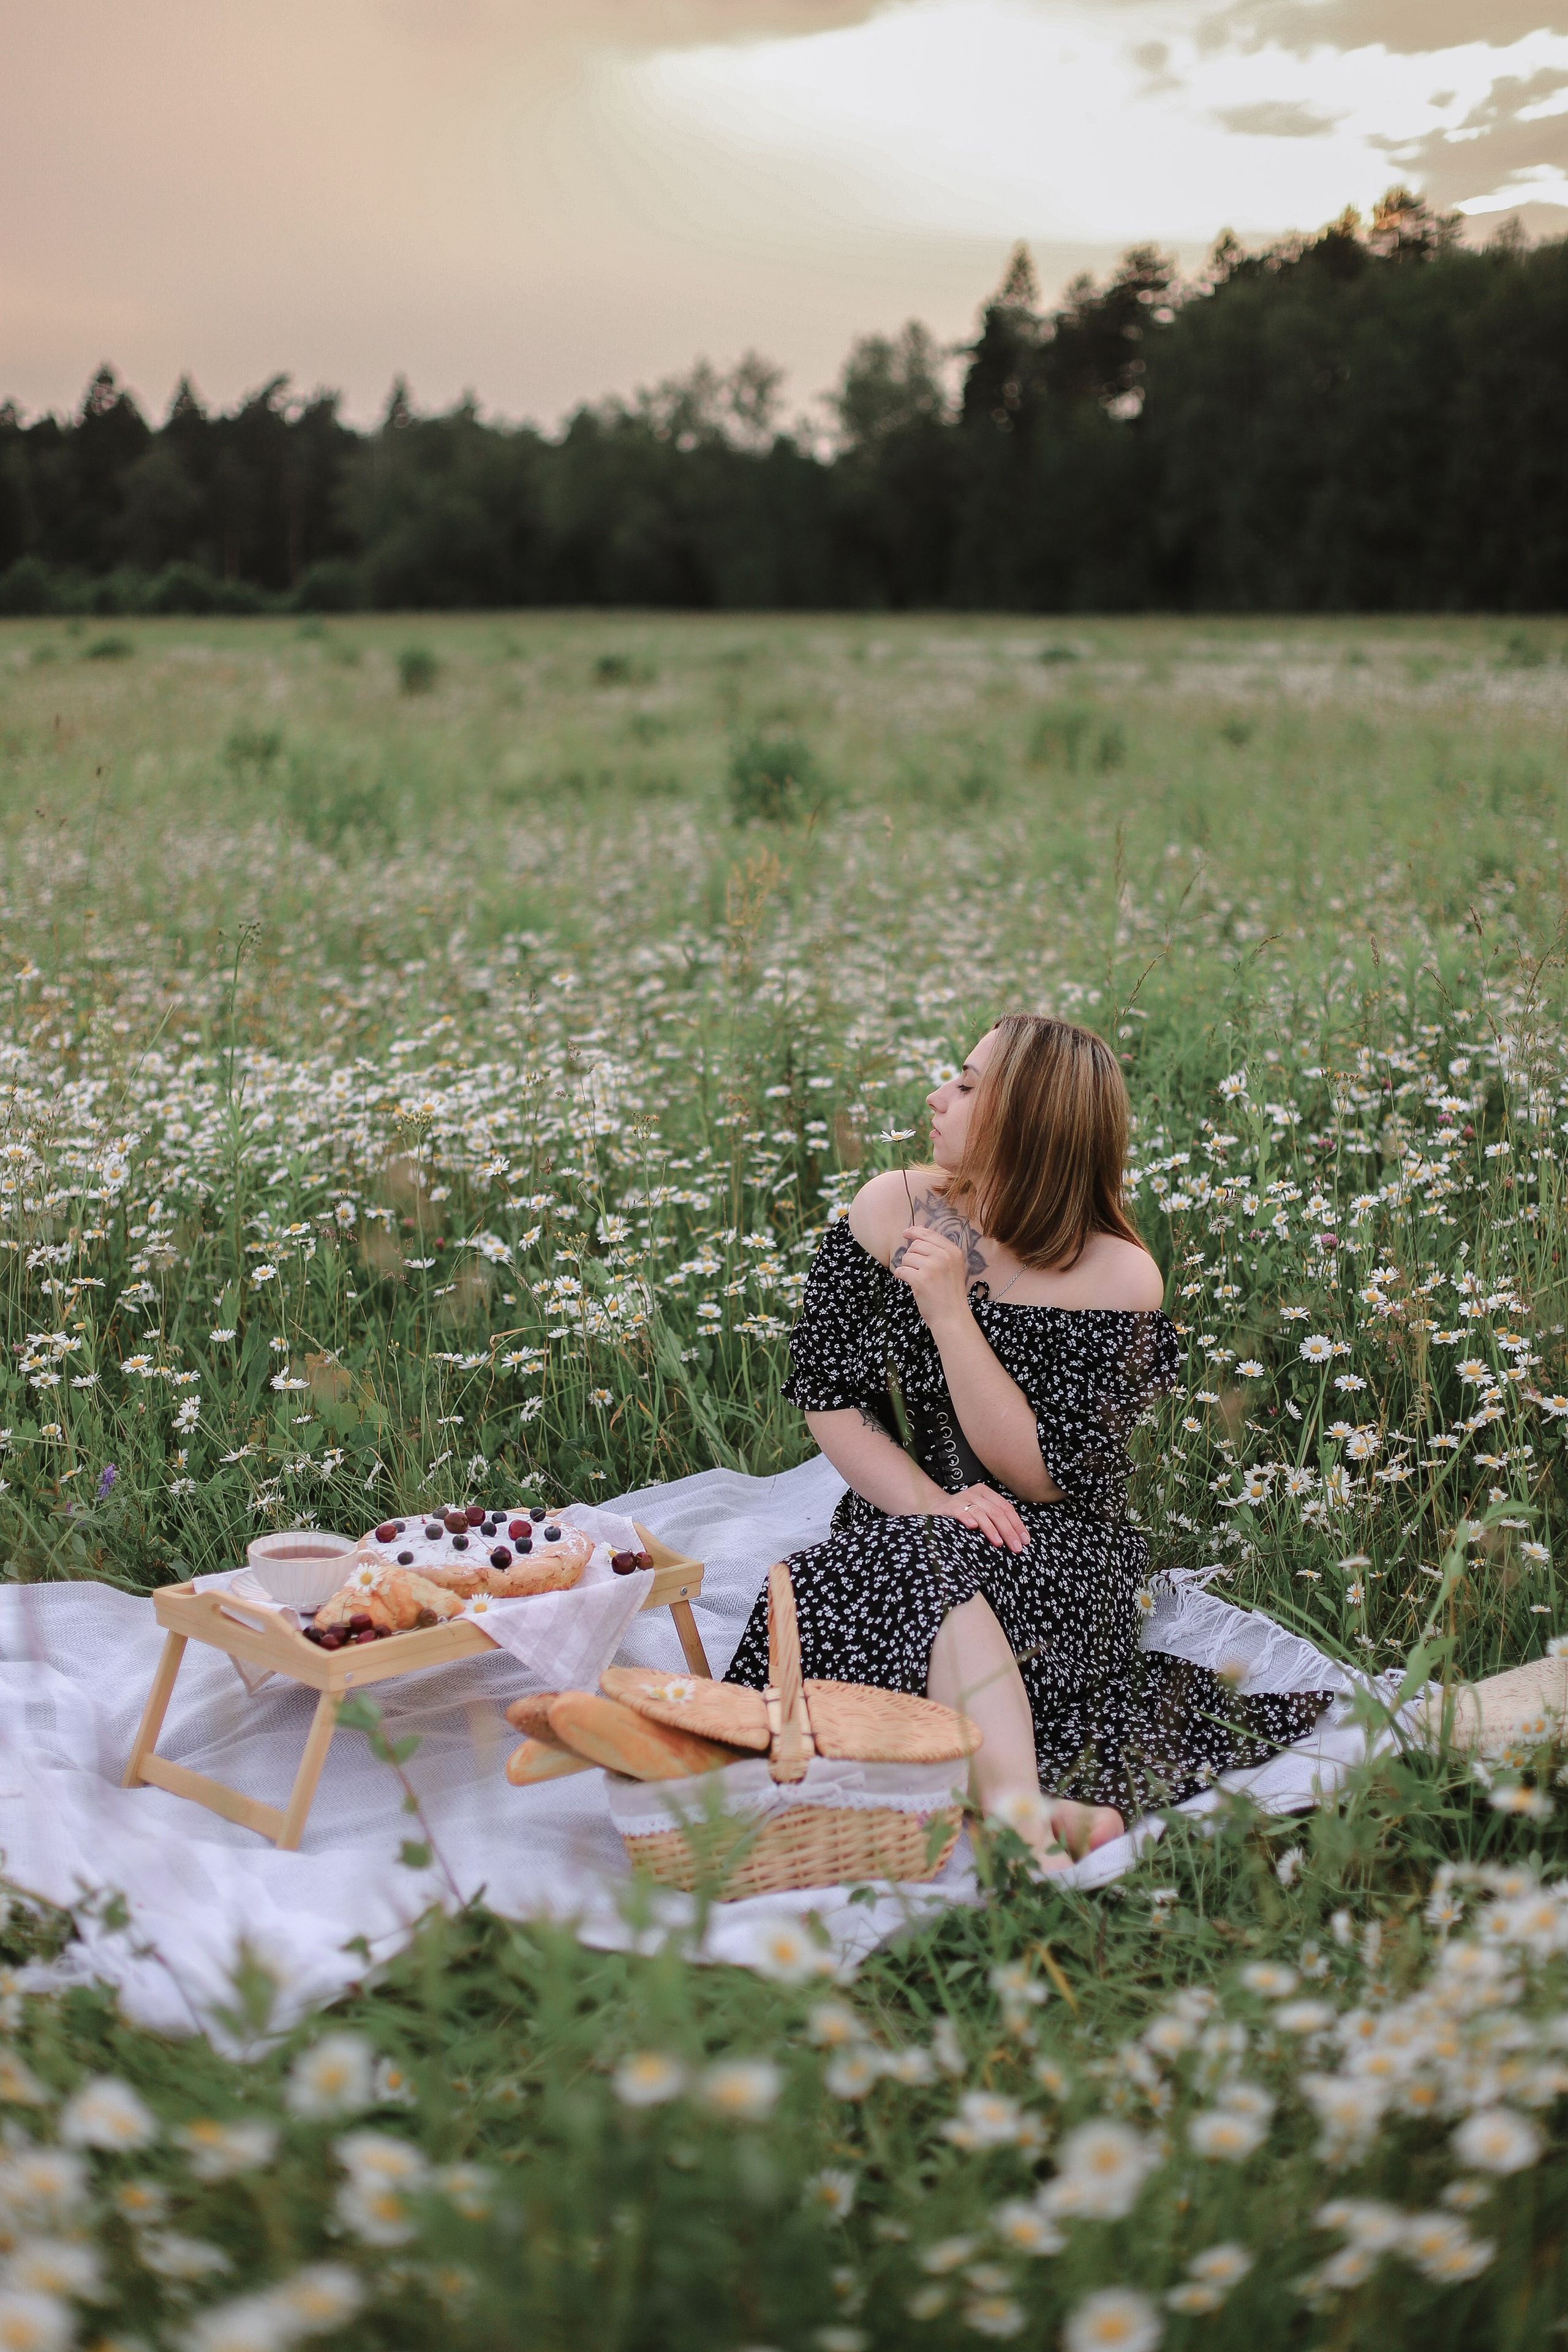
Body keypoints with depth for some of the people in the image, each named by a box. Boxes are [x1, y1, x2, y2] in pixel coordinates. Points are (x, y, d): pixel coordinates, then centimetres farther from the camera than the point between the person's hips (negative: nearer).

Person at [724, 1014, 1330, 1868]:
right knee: (927, 1565, -34)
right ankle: (1028, 1812, -48)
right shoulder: (890, 1209, 0)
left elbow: (1041, 1475, -15)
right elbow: (824, 1392, 0)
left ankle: (1015, 1807, -49)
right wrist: (926, 1498, -18)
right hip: (898, 1531, 3)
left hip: (1055, 1550, -2)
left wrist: (950, 1311, -21)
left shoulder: (1119, 1277, -10)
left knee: (944, 1570, -36)